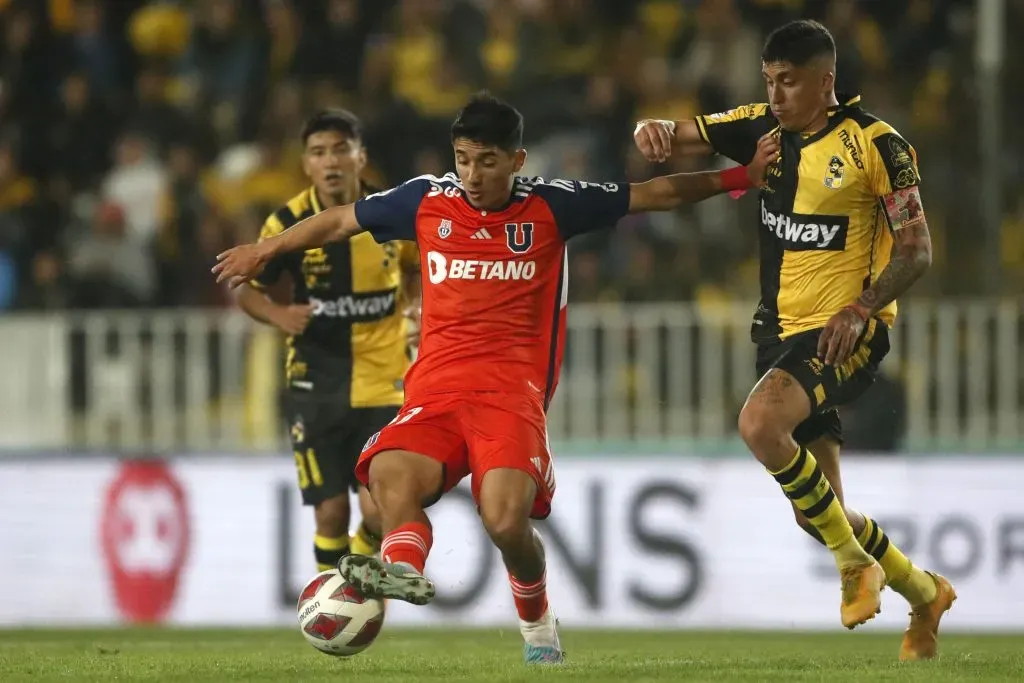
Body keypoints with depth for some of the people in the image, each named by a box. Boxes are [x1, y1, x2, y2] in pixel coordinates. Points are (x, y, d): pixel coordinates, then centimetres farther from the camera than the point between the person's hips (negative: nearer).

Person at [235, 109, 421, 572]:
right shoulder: (288, 224, -10)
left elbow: (415, 267, 16)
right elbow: (247, 290, 1)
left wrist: (412, 306, -4)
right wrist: (277, 315, -20)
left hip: (383, 382, 1)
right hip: (316, 385, 0)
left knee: (380, 511, -7)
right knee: (331, 512, -1)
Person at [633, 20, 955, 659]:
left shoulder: (876, 144, -11)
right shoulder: (764, 128, 6)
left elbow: (916, 250, -10)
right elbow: (679, 137, 8)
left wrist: (861, 308, -24)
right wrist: (654, 132, -17)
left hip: (845, 333, -7)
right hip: (781, 330, 7)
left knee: (760, 423, -32)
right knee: (819, 512, 8)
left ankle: (855, 562, -16)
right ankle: (924, 593, 31)